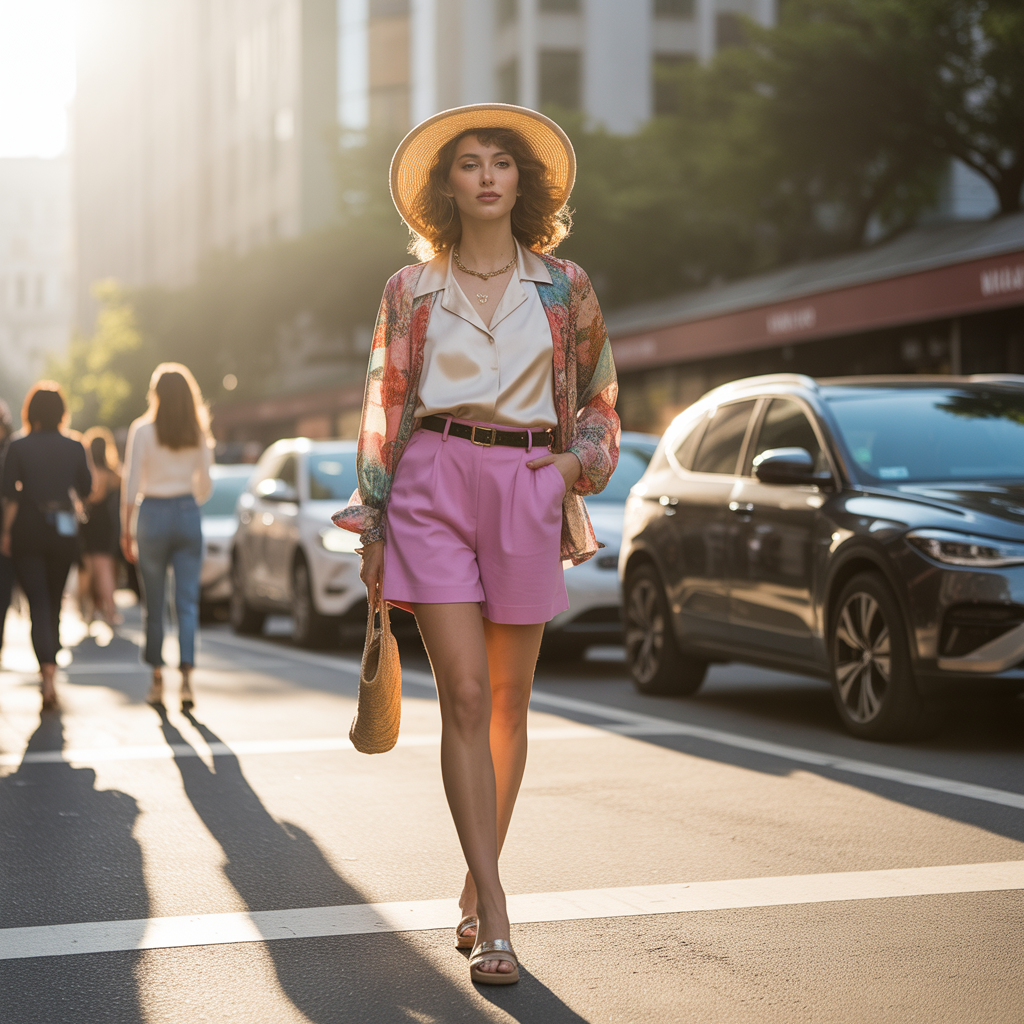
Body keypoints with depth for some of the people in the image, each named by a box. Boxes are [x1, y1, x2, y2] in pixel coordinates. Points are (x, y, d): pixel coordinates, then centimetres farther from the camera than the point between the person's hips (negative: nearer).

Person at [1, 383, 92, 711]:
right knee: (54, 603, 16)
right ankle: (51, 669, 25)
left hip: (28, 530, -2)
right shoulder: (74, 448, 1)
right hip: (64, 533, 2)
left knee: (38, 604, -4)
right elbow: (85, 488, 10)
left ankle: (48, 674, -21)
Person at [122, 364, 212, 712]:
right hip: (188, 514, 2)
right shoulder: (200, 434, 3)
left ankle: (157, 680, 15)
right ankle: (186, 676, -13)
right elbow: (204, 485, 9)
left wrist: (127, 530, 1)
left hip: (153, 515, -2)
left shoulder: (143, 431, -6)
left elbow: (132, 485, -6)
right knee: (187, 603, 1)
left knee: (154, 605, 9)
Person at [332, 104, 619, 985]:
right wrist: (371, 522, 3)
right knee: (464, 696, -9)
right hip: (435, 483, -1)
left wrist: (580, 460, -3)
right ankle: (495, 917, -9)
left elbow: (598, 397, 17)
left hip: (528, 490, 1)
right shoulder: (411, 290, 7)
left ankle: (476, 889, 25)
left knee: (508, 702, 7)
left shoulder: (565, 286, 9)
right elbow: (386, 408, 8)